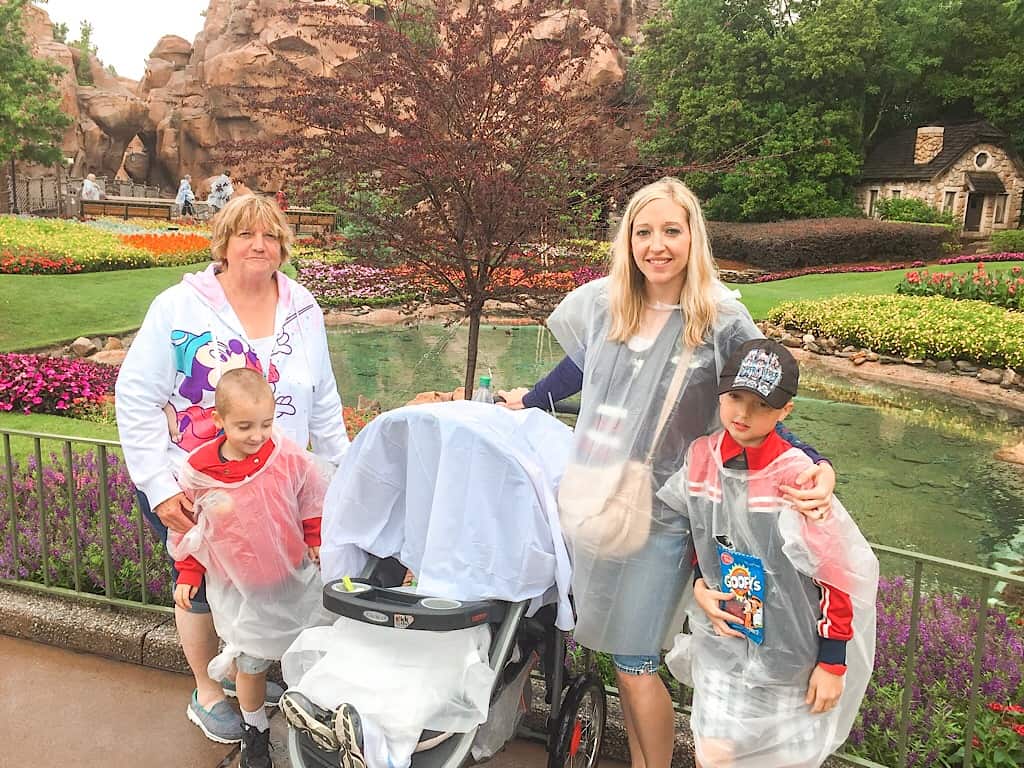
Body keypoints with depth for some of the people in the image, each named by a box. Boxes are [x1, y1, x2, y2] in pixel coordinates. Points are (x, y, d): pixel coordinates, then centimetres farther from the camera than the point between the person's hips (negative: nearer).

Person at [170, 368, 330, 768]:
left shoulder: (290, 458, -16)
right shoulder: (198, 471, -14)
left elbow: (313, 506, 0)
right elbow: (188, 527, 1)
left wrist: (319, 542, -10)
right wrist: (187, 575, 4)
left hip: (293, 582, 0)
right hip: (237, 589, 0)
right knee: (251, 665, 9)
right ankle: (254, 730, 36)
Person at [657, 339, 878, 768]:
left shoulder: (795, 478, -24)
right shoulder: (702, 456, -8)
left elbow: (837, 574, -16)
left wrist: (832, 662, -10)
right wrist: (699, 583, -2)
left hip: (790, 654, -3)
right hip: (722, 640, 4)